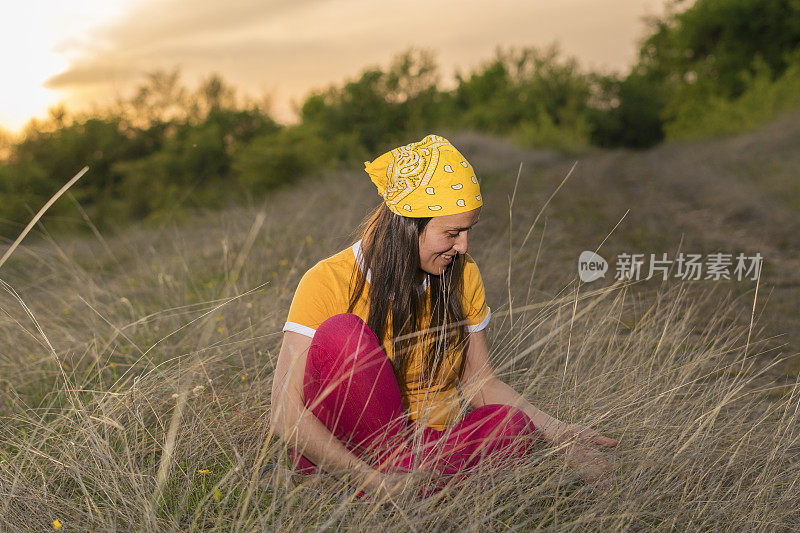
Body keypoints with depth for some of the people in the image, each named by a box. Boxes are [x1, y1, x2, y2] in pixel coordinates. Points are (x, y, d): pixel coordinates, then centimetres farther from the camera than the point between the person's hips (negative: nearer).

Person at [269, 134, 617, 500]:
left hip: (431, 442, 4)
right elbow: (284, 412, -21)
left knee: (512, 424, -27)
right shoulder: (328, 283, -15)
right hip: (337, 453, -3)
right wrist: (373, 478, -31)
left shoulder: (462, 277, 0)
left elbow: (480, 384, 9)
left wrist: (560, 435, -4)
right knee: (342, 333, -29)